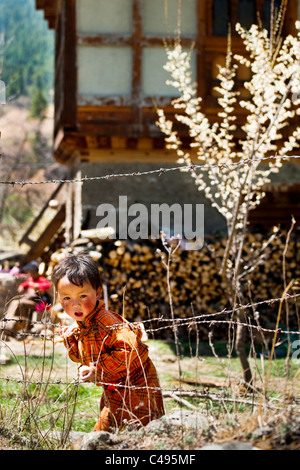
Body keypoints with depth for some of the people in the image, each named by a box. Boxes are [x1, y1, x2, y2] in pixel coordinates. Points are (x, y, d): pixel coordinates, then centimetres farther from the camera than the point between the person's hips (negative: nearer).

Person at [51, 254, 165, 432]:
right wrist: (71, 340, -6)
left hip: (134, 386, -9)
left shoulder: (105, 322, -28)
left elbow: (129, 349, -36)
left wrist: (98, 369, -31)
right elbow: (82, 357, 14)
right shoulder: (80, 325, 2)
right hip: (114, 388, 10)